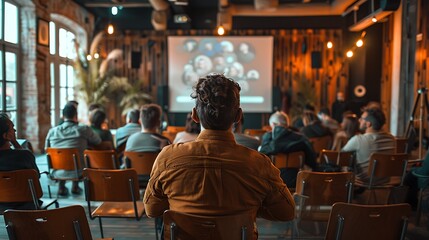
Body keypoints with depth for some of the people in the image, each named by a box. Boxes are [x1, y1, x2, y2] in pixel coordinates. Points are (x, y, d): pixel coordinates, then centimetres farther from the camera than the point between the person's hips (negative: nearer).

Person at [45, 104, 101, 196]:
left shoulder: (52, 131, -1)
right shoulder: (84, 129, -8)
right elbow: (98, 141, 8)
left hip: (58, 173, 2)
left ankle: (61, 187, 35)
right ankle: (75, 186, 37)